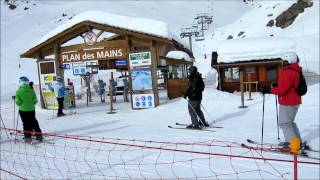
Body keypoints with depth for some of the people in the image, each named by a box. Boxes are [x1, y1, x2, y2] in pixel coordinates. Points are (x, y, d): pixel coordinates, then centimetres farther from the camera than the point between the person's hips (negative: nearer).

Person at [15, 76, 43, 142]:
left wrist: (21, 104, 13)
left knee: (26, 124, 8)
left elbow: (18, 102, -8)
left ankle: (27, 137, 11)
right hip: (31, 109, 2)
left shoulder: (19, 91, -12)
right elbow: (35, 100, -3)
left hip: (23, 110, -2)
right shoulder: (31, 90, -7)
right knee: (34, 123, 14)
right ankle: (39, 135, 16)